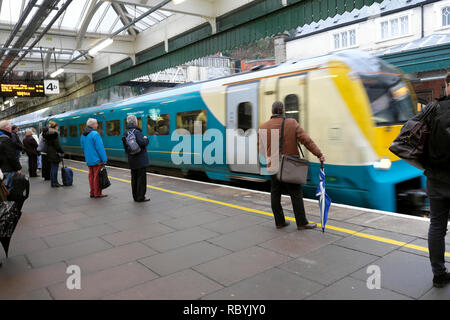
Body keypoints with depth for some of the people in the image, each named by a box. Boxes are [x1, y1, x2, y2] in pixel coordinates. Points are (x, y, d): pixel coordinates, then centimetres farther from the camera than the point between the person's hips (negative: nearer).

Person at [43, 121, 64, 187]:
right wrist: (62, 152, -8)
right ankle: (54, 183, 1)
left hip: (50, 154, 9)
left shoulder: (47, 134, 12)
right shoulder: (54, 134, -15)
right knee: (55, 168, -3)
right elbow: (57, 145, -17)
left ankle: (53, 182, 20)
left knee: (52, 168, 14)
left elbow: (48, 144, 16)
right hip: (55, 154, -9)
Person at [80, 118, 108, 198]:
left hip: (89, 160, 8)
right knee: (97, 176, -3)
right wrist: (104, 159, -14)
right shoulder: (95, 134, -16)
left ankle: (92, 193, 17)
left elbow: (83, 147, 19)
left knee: (91, 176, 12)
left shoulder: (83, 135, 11)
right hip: (96, 160, -8)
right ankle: (97, 193, 1)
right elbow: (100, 147, -17)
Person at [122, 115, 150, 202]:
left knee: (134, 178, 13)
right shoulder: (136, 132, -16)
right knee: (141, 178, -1)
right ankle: (140, 197, 3)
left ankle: (135, 196, 20)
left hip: (132, 160, 8)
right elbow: (142, 143, -24)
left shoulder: (125, 133, 11)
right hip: (140, 160, -8)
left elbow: (125, 147, 16)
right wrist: (146, 139, -6)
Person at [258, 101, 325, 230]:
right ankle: (302, 223, 9)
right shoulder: (292, 123, -7)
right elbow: (306, 140, -12)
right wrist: (319, 154, -9)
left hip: (273, 167, 3)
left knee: (275, 194, 12)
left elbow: (260, 148, 5)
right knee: (296, 194, 4)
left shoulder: (263, 127, 0)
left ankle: (279, 222, 19)